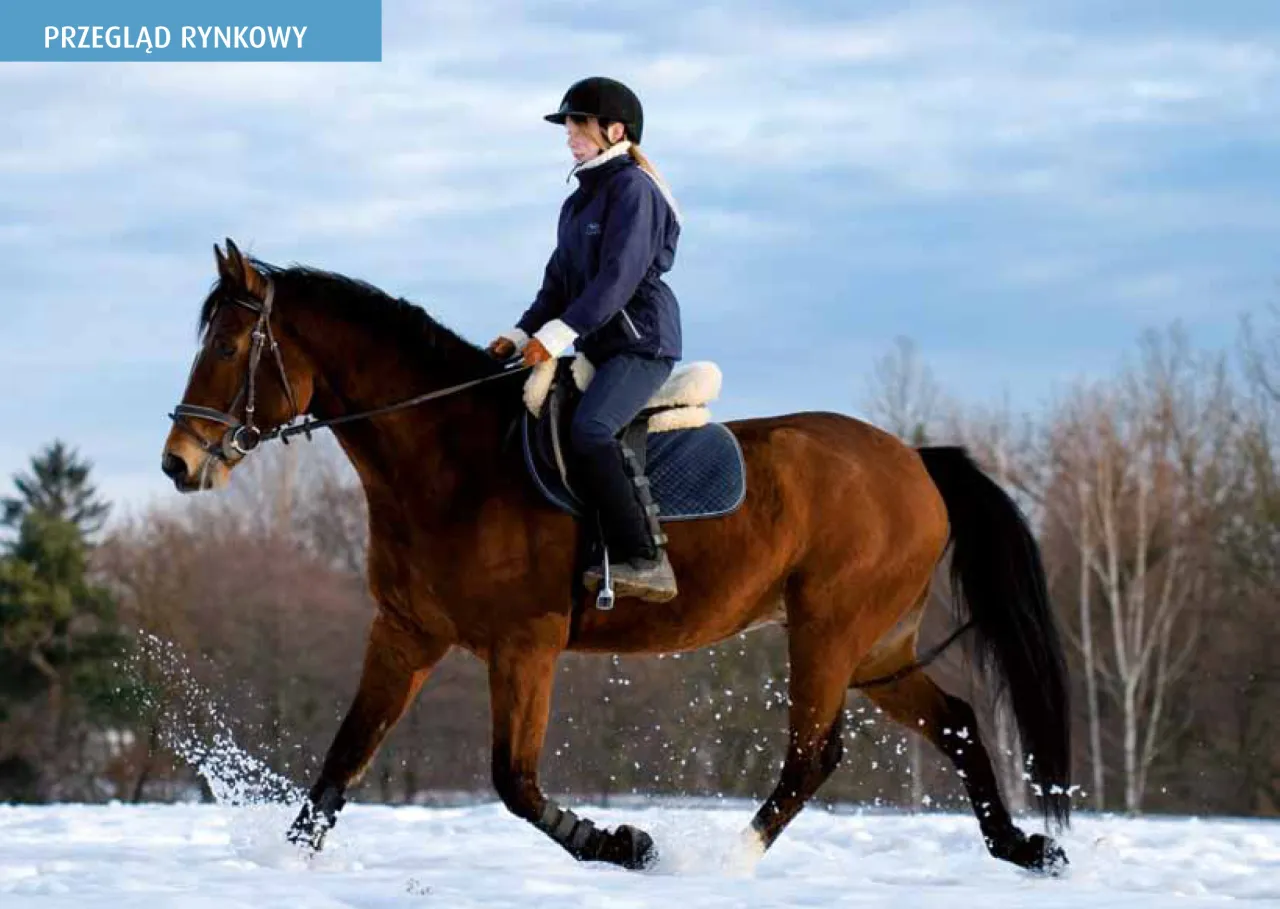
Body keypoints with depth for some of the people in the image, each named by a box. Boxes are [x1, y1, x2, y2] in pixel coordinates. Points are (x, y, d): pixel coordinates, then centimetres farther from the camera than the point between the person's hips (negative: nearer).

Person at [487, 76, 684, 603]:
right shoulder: (579, 202, 19)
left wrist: (559, 333, -25)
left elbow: (620, 274, -21)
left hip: (642, 342, -10)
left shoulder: (633, 188, -10)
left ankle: (646, 562, -28)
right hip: (597, 346, 10)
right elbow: (559, 281, 20)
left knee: (589, 430, -30)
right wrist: (522, 334, 5)